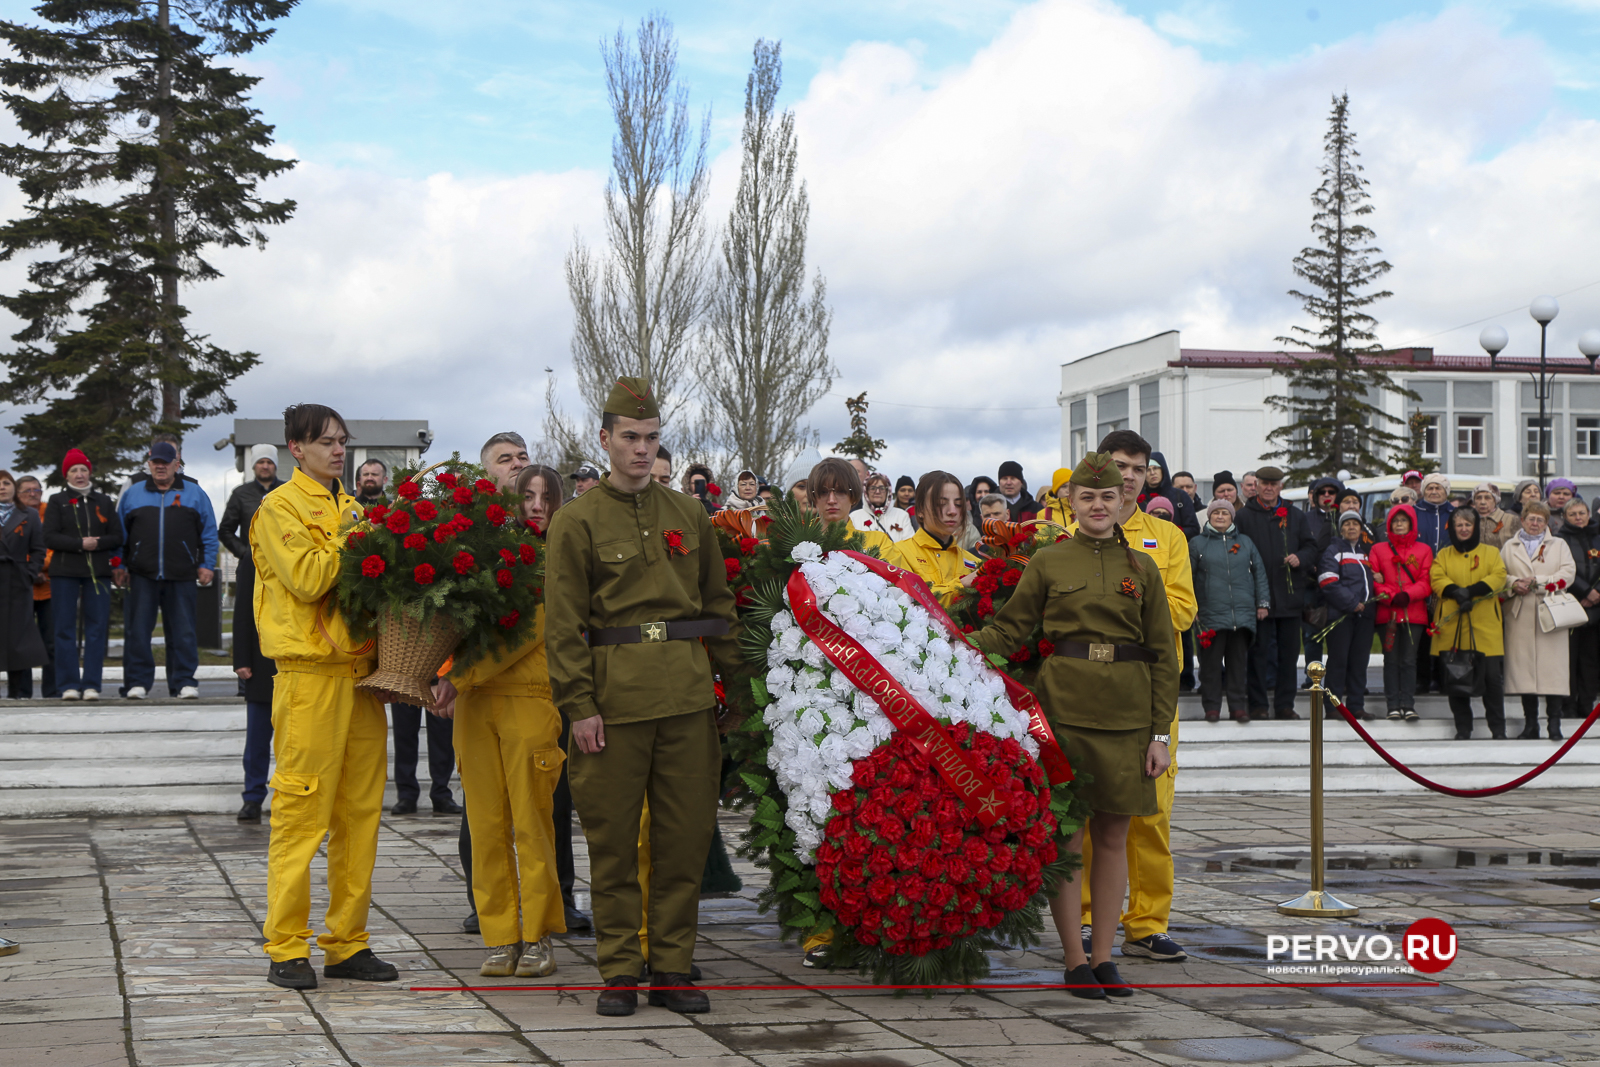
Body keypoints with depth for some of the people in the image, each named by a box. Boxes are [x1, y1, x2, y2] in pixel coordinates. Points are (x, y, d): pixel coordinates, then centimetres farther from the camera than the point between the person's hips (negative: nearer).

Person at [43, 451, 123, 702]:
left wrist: (98, 544, -11)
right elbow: (50, 538, -3)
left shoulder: (104, 502, 14)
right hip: (65, 573, -1)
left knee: (97, 629, -3)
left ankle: (91, 685, -1)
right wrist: (80, 544, -14)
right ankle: (69, 685, 1)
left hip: (98, 572, 2)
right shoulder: (57, 502, 8)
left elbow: (117, 537, 8)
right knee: (65, 629, -3)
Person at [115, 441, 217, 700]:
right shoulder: (132, 494, 13)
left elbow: (209, 532, 11)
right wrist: (120, 565, 9)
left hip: (182, 576, -1)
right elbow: (120, 533, 17)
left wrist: (207, 564, 3)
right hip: (142, 575, 1)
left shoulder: (194, 493, 10)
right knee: (138, 631, -1)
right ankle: (137, 682, 5)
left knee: (183, 632, 0)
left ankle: (184, 682, 5)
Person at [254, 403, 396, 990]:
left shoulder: (351, 509, 20)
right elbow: (307, 579, -15)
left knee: (360, 810, 7)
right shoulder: (280, 508, -1)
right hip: (310, 673, -7)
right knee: (301, 809, -6)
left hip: (360, 671, 7)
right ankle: (287, 948, -1)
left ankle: (347, 942, 13)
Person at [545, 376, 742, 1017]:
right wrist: (578, 705, -9)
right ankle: (619, 971, 11)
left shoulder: (689, 514, 13)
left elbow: (719, 604, 18)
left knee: (685, 833, 4)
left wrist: (737, 678, 11)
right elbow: (563, 624, -3)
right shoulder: (577, 521, 1)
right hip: (614, 697, -3)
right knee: (613, 839, 2)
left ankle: (672, 968, 13)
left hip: (688, 697, 3)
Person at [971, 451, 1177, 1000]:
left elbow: (1164, 655, 7)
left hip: (1127, 714, 2)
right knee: (1064, 832, -1)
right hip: (1064, 705, -2)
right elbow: (1009, 627, 6)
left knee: (1112, 835, 5)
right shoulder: (1047, 562, 4)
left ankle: (1103, 957, 14)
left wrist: (1160, 733, 1)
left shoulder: (1142, 567, 7)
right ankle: (1075, 959, 7)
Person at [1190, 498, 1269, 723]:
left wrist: (1262, 603, 10)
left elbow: (1259, 573, 16)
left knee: (1239, 661, 3)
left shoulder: (1245, 543, 14)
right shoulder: (1197, 544, 8)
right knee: (1211, 662, -2)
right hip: (1211, 614, -2)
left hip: (1243, 613, 2)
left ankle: (1238, 706, 9)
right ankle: (1211, 707, 4)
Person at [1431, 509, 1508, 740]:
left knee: (1492, 676, -5)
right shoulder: (1443, 555, 14)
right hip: (1452, 626, 1)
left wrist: (1473, 590, -17)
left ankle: (1498, 728, 5)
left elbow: (1499, 576, -3)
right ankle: (1462, 728, 9)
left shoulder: (1491, 553, 12)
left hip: (1485, 626, -1)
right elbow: (1436, 578, -2)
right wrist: (1456, 592, -20)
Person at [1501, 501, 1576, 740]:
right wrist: (1513, 584, -10)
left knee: (1552, 666, -9)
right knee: (1523, 666, -1)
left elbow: (1568, 573, 1)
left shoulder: (1559, 545, 14)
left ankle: (1554, 723, -6)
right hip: (1520, 616, 2)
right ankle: (1530, 723, 7)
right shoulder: (1510, 547, 18)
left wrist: (1537, 582, -10)